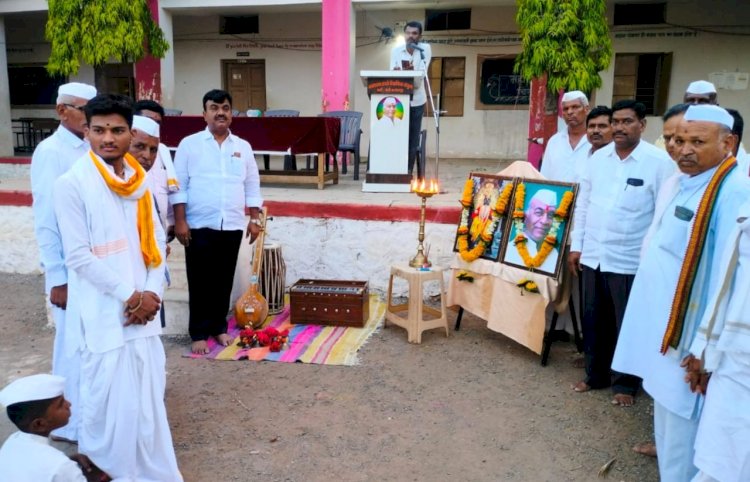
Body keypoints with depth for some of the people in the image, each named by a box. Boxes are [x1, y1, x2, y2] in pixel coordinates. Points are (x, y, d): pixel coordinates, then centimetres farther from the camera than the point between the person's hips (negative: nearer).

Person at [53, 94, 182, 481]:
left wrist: (152, 293, -5)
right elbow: (78, 257, -13)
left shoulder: (138, 178, 7)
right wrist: (128, 296, -12)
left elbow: (155, 240, 8)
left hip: (143, 307, 5)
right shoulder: (72, 184, -10)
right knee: (109, 396, 2)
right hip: (103, 313, -5)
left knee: (148, 392, 13)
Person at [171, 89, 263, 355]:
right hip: (199, 226, -3)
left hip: (232, 226, 3)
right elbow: (179, 185, -3)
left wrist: (254, 219, 6)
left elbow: (252, 186, 12)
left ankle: (219, 327, 25)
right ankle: (199, 333, 14)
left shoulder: (243, 147, 9)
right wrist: (180, 221, -9)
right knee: (200, 282, 3)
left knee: (224, 281, 10)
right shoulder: (189, 144, 0)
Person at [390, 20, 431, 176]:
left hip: (416, 100, -1)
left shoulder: (425, 49, -4)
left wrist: (411, 71, -36)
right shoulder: (396, 50, 1)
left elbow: (422, 74, -15)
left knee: (413, 140, 1)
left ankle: (408, 172, 10)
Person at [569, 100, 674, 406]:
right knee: (593, 321, 15)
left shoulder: (658, 161, -8)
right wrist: (576, 245, 8)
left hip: (630, 261, -4)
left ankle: (626, 383, 26)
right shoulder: (598, 157, 6)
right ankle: (596, 374, 33)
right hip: (592, 256, 5)